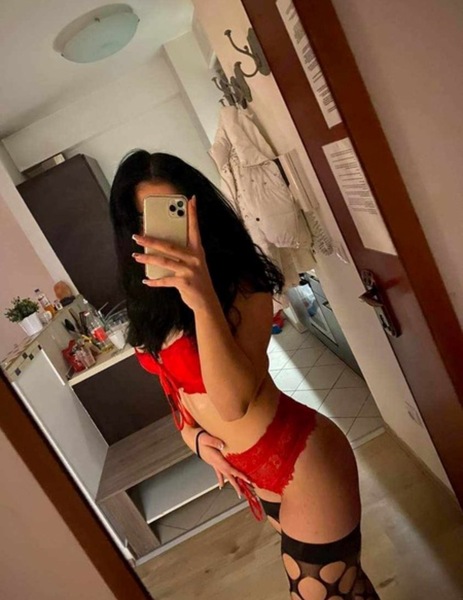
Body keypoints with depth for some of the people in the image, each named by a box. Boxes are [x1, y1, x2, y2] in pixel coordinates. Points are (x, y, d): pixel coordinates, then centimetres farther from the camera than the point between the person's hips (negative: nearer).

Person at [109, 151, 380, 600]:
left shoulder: (240, 284, -22)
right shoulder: (151, 300, -1)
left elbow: (233, 400, -34)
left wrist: (202, 297, -45)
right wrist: (196, 437, -2)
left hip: (299, 459, -7)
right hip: (249, 471, 7)